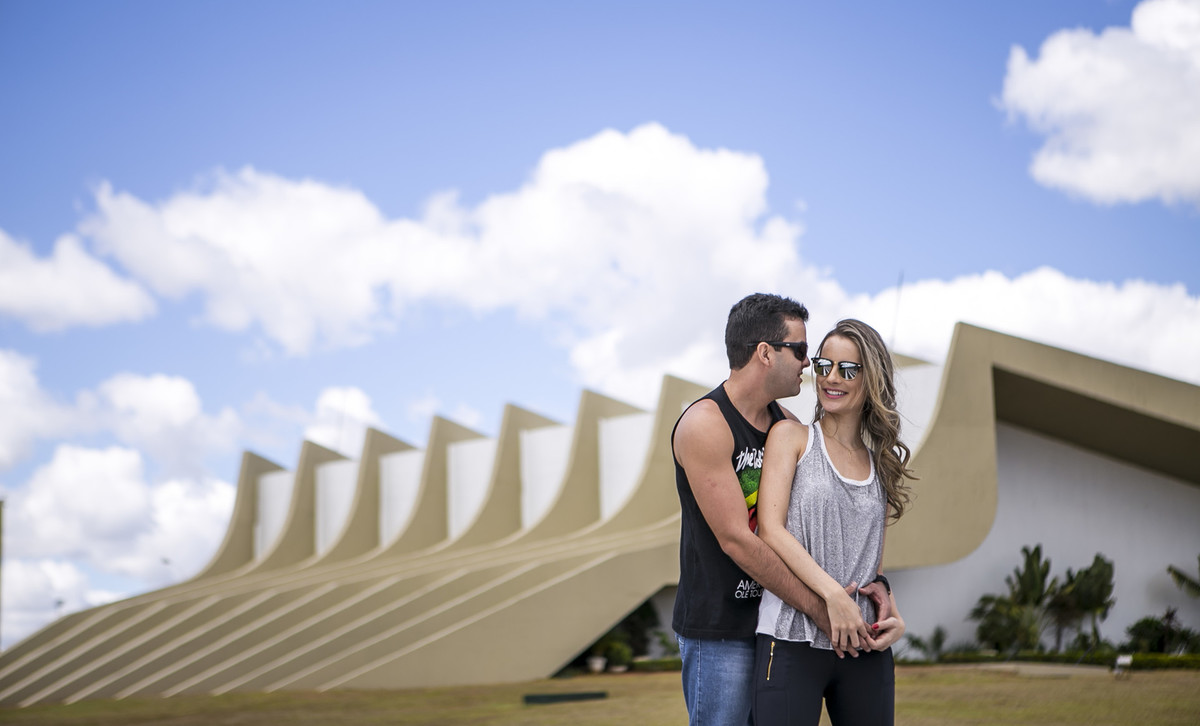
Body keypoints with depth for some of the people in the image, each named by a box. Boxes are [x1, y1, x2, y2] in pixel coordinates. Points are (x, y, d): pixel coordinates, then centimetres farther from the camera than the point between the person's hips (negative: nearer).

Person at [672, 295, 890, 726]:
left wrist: (873, 579, -7)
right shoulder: (704, 424, -15)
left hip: (775, 621, 7)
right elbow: (735, 539, -20)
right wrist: (818, 609, -18)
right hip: (719, 629, -7)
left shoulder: (787, 424, 9)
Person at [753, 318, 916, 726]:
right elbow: (770, 530, -7)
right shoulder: (791, 437, 4)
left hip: (865, 646, 4)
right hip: (793, 641, -4)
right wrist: (833, 594, -18)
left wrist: (893, 616, 1)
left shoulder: (883, 462, 16)